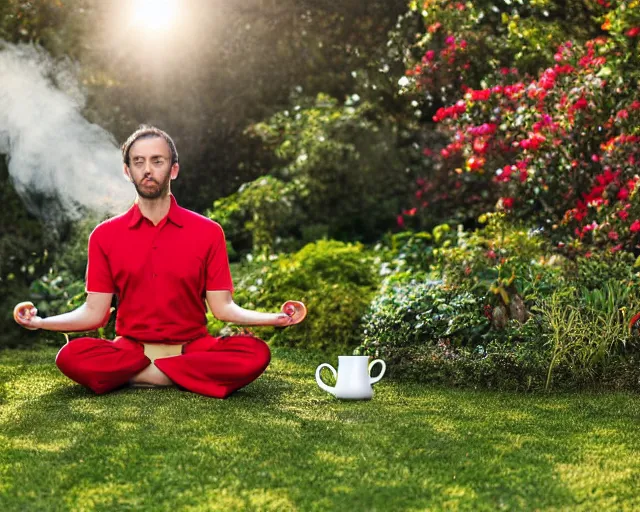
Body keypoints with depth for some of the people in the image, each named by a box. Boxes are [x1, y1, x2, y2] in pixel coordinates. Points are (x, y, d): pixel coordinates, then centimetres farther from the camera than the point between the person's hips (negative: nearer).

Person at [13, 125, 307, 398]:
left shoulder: (208, 232, 0)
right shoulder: (104, 236, 3)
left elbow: (222, 307, -1)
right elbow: (94, 312, 1)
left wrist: (274, 318, -18)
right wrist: (40, 322, -15)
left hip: (192, 347, 1)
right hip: (129, 347, 0)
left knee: (256, 353, -30)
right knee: (70, 357, -31)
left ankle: (132, 374, -20)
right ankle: (188, 376, -19)